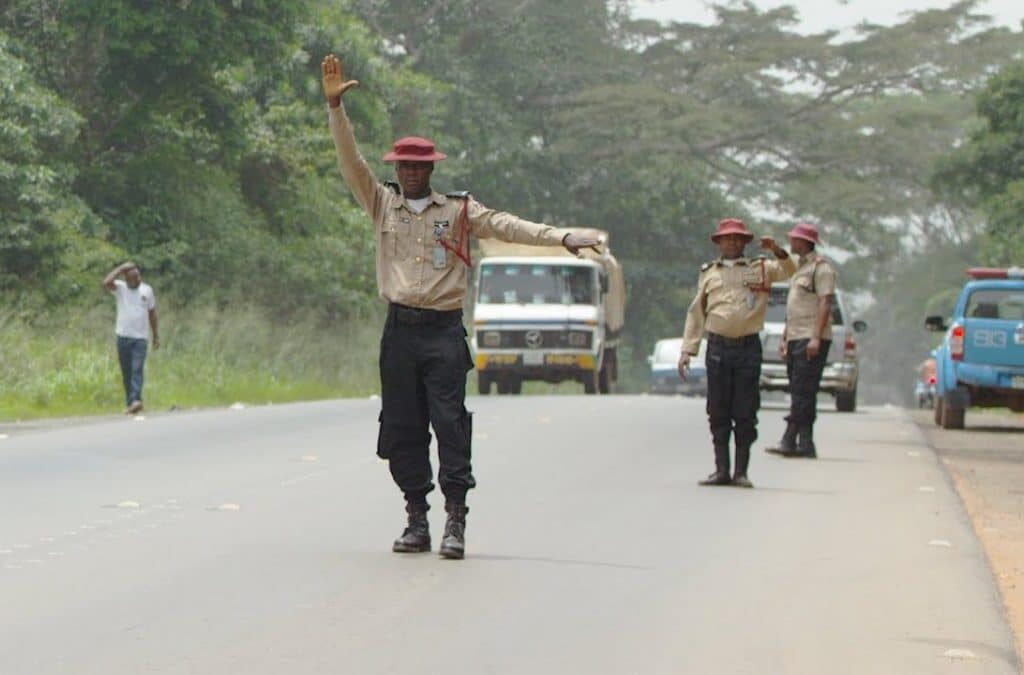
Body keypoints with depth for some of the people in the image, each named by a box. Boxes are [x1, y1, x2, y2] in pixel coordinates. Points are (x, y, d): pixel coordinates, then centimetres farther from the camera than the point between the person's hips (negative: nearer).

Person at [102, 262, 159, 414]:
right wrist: (121, 268, -14)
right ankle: (130, 402, 11)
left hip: (140, 337, -1)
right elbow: (106, 283, -19)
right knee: (126, 372, 4)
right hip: (123, 336, 1)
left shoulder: (147, 290, 8)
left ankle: (136, 400, -27)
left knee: (137, 369, -14)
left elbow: (152, 313, 14)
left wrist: (155, 335, 15)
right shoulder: (120, 288, 3)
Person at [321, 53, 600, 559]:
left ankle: (455, 520, -10)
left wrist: (560, 237, -13)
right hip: (400, 329, 2)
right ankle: (416, 518, 10)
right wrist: (335, 106, -4)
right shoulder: (382, 204, 12)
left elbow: (503, 226, -1)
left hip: (444, 331, -2)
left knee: (450, 422, -9)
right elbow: (350, 163, 6)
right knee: (402, 426, 3)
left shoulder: (458, 209, 8)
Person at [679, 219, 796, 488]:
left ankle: (741, 472, 4)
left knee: (745, 413, -1)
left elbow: (789, 271, -4)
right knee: (718, 413, 2)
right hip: (718, 347, 2)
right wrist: (688, 350, 10)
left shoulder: (760, 268, 10)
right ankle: (721, 470, 8)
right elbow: (696, 313, 16)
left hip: (748, 347, -1)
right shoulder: (708, 272, 15)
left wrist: (777, 251, -21)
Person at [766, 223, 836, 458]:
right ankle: (805, 445, 6)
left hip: (811, 339, -10)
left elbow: (825, 303, -15)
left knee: (803, 392, -12)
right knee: (799, 392, 6)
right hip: (796, 339, 10)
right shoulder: (800, 268, 22)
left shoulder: (820, 267, -7)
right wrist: (784, 337, 23)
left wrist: (816, 338, -22)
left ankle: (790, 441, -16)